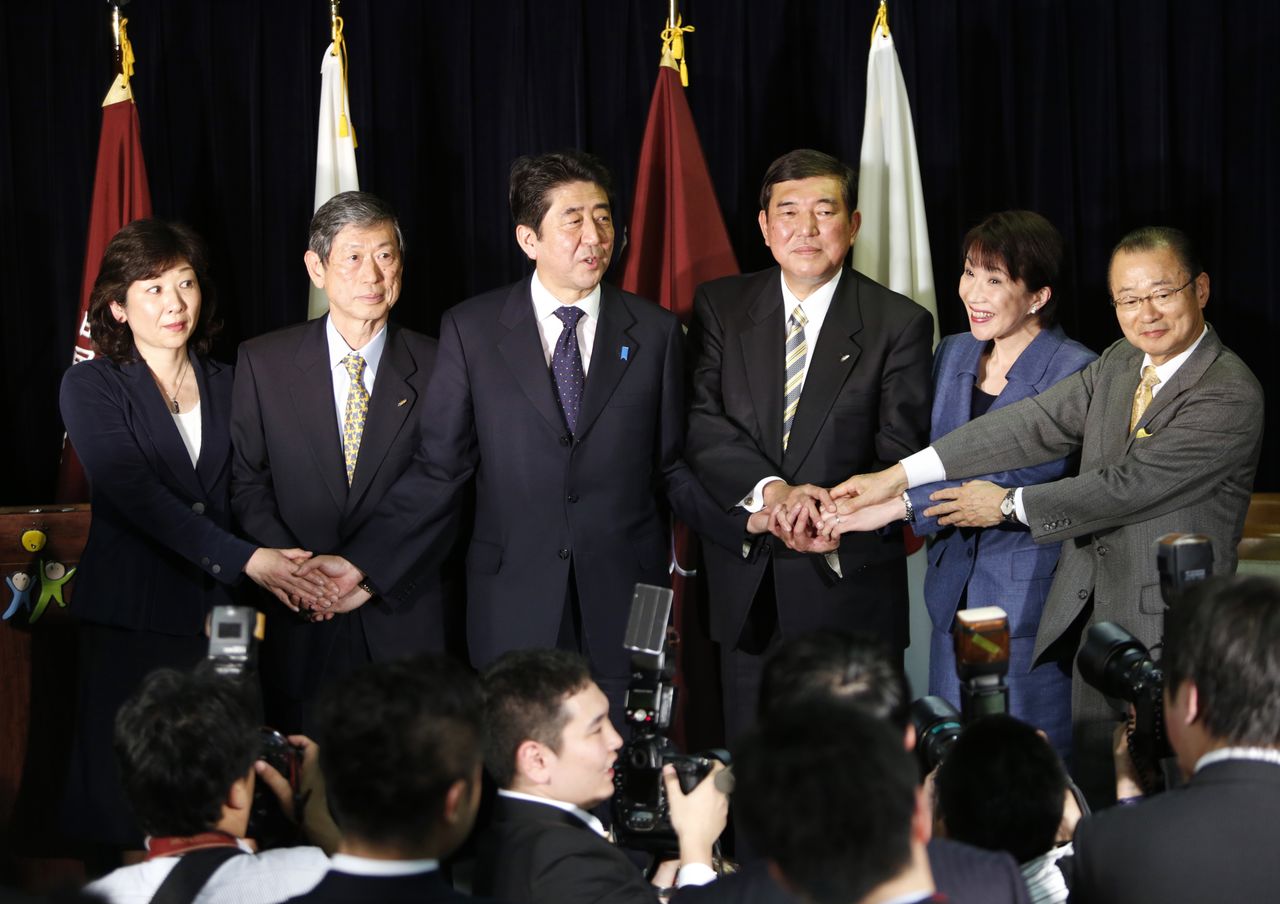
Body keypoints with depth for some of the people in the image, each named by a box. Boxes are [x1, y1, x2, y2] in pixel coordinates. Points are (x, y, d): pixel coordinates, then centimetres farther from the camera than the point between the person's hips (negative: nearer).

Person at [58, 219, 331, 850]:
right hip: (130, 619, -3)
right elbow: (135, 493, -12)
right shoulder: (91, 388, 1)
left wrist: (290, 564, -8)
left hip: (218, 610, 3)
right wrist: (242, 560, -21)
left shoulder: (225, 387, 14)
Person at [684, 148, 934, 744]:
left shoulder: (899, 324, -1)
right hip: (745, 588, 2)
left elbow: (899, 454, -6)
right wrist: (771, 489, -23)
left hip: (850, 581, -2)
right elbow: (700, 425, -6)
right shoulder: (720, 307, 5)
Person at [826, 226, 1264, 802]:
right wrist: (900, 475, -9)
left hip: (1167, 630, -7)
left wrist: (1009, 506, -8)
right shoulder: (1118, 365, 9)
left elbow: (1127, 484, -19)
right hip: (1090, 615, 7)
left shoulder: (1231, 394, -17)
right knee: (1091, 795, 11)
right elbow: (1036, 424, 1)